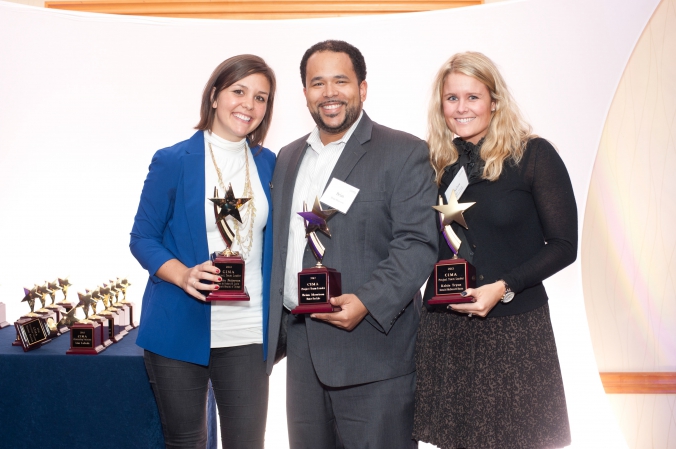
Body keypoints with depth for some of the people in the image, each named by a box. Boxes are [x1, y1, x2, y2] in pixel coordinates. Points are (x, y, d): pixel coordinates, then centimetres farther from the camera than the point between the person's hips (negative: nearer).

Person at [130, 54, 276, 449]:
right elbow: (143, 239, -2)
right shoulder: (173, 162, -4)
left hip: (248, 330, 3)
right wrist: (184, 275, -20)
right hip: (181, 328, -2)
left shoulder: (268, 163, 8)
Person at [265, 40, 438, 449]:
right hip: (302, 349, 6)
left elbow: (418, 244, -12)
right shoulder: (288, 157, 16)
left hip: (372, 348, -6)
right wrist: (274, 329, 12)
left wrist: (367, 302, -25)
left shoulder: (405, 153, -4)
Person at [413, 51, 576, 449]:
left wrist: (503, 288, -16)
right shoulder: (438, 163, 8)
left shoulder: (533, 155, -5)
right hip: (444, 329, 4)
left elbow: (564, 245, -6)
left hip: (512, 328, -3)